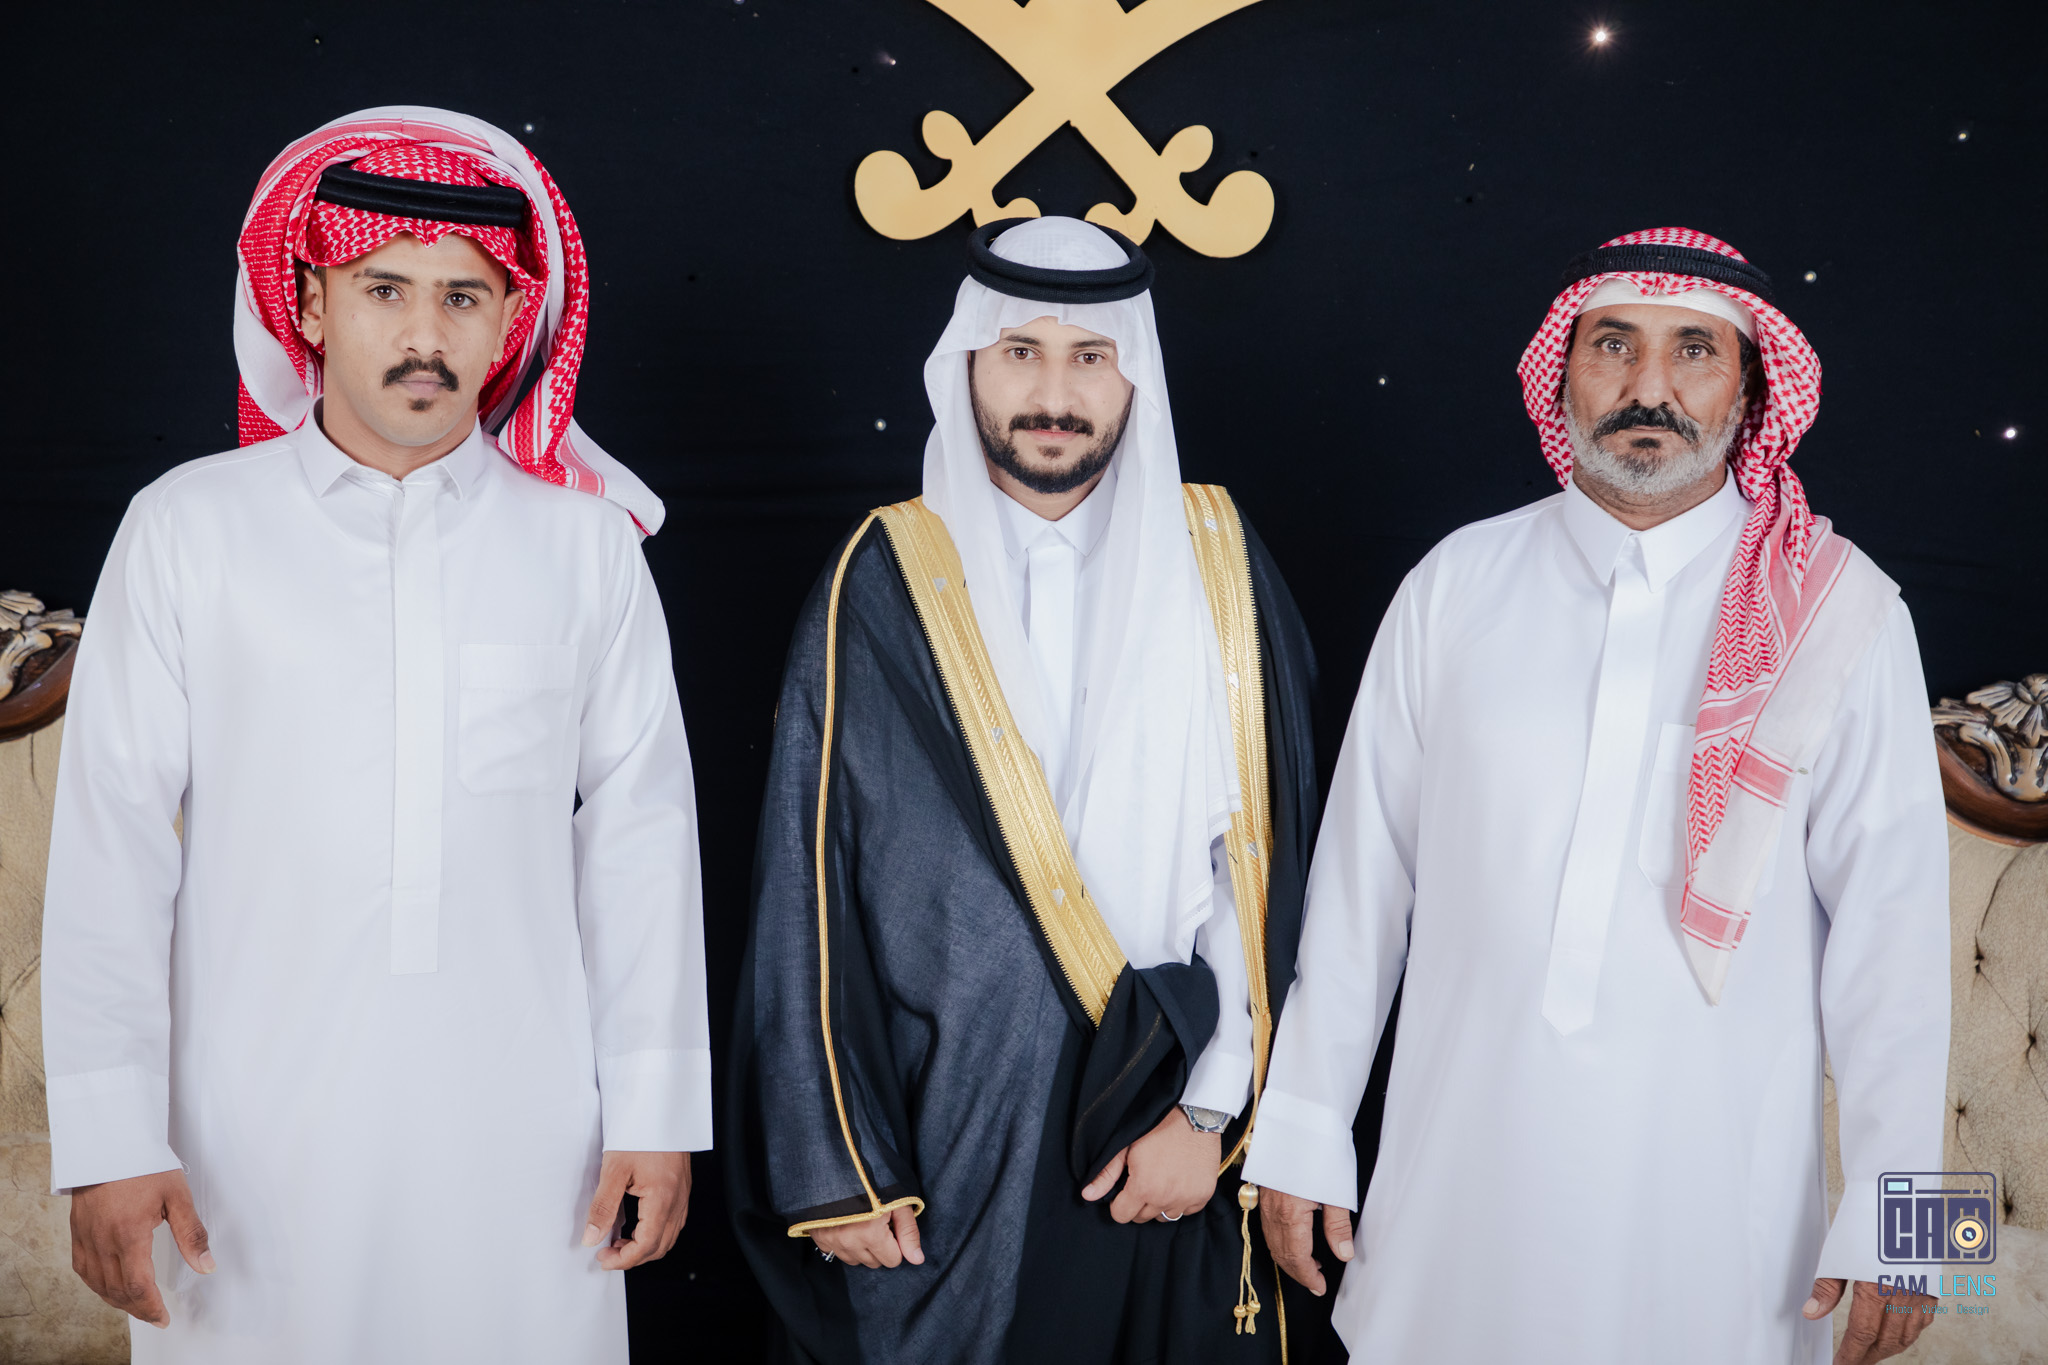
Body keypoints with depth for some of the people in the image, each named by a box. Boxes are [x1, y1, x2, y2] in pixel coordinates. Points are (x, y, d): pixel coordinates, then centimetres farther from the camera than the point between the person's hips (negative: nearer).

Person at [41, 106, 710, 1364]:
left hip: (520, 1139, 1)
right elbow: (110, 839, -1)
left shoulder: (585, 540, 3)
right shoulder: (187, 529, 0)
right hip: (255, 1134, 0)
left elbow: (641, 833, 4)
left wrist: (657, 1113, 3)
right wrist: (111, 1140, -4)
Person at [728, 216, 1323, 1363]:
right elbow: (810, 888, -3)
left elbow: (1262, 856, 0)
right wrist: (834, 1171, -6)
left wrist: (1211, 1106, -6)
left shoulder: (1219, 564, 1)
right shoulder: (881, 588, -2)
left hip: (1163, 1144, 1)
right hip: (940, 1144, -1)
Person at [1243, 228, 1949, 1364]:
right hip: (1461, 1174, 1)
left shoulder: (1838, 613, -2)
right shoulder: (1457, 586, 1)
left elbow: (1889, 919, -3)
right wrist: (1303, 1130, 5)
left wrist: (1886, 1220, -5)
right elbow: (1360, 872, 3)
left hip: (1713, 1196, -1)